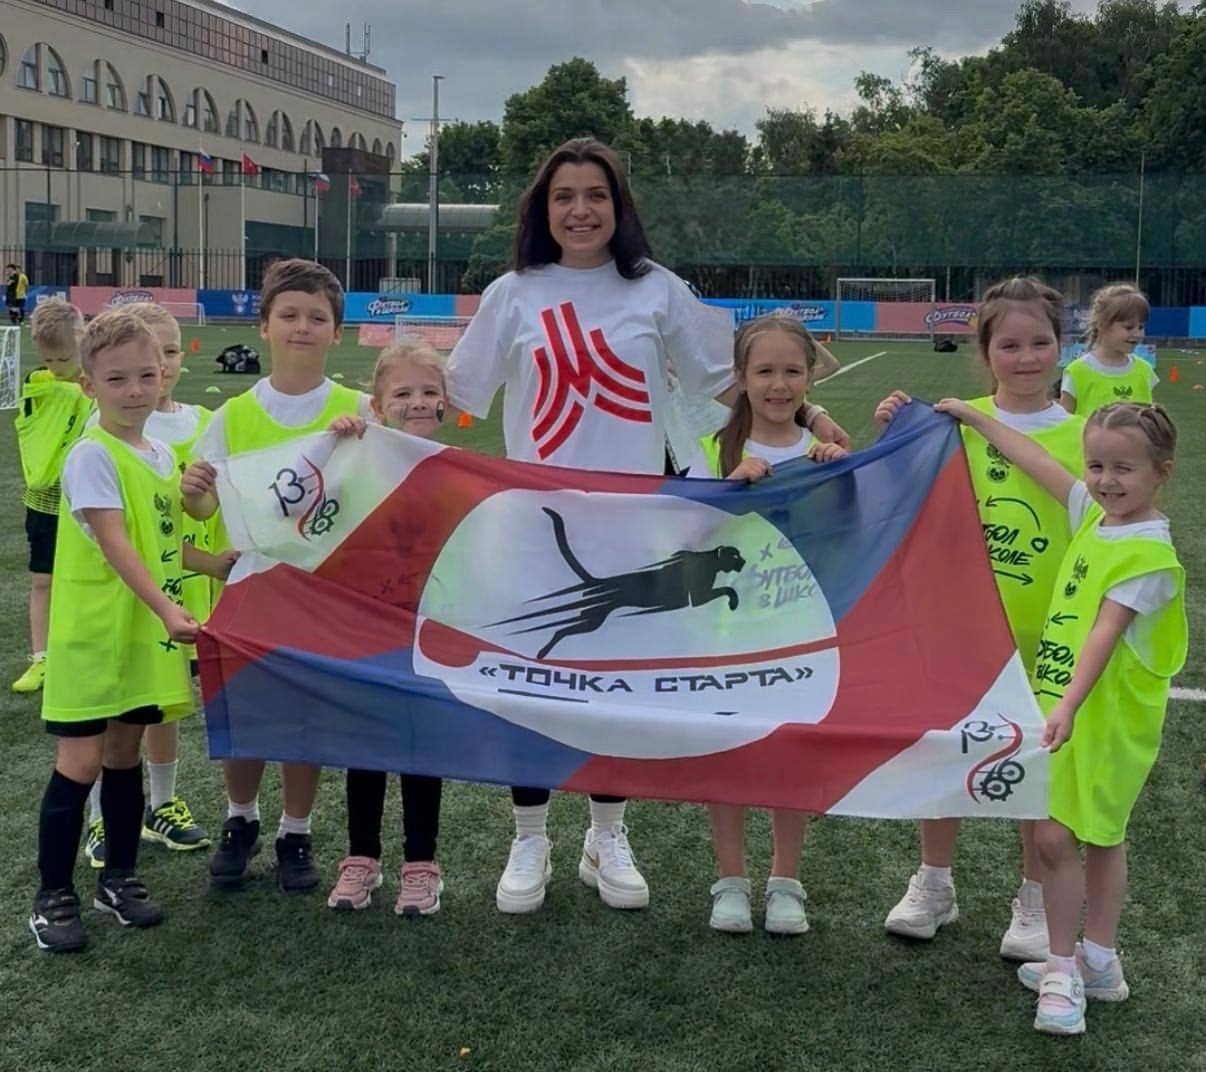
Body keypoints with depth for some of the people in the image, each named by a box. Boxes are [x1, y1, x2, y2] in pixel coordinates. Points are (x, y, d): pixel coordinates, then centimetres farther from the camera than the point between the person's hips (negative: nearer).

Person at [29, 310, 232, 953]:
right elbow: (116, 546, -25)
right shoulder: (92, 456, -15)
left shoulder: (162, 455, 8)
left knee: (124, 753, 14)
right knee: (81, 761, -2)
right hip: (92, 633, -6)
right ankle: (52, 898, 9)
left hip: (145, 633, 7)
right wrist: (168, 609, -34)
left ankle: (118, 878, 27)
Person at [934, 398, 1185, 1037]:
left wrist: (1068, 706, -34)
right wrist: (975, 419, 23)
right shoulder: (1094, 512, 5)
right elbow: (1037, 462, 16)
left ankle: (1066, 967, 9)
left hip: (1105, 716, -7)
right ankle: (1096, 963, 23)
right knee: (1098, 835, 14)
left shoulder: (1148, 553, -17)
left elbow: (1105, 633, -26)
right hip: (1063, 701, 7)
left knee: (1055, 834, -5)